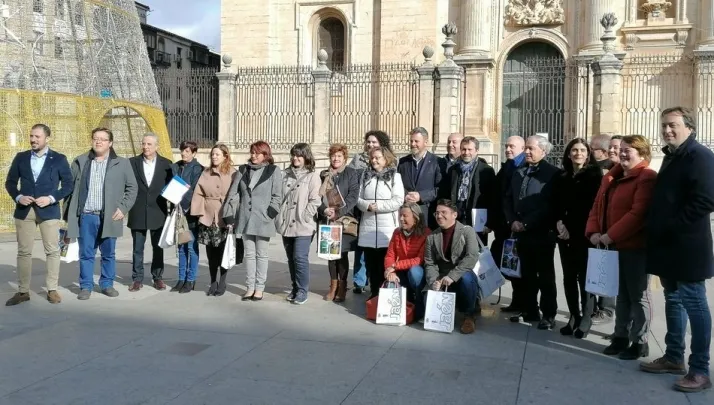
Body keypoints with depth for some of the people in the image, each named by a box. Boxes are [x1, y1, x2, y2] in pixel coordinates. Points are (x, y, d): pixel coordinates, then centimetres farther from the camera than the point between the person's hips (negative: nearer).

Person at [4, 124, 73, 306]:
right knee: (24, 251, 4)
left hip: (48, 210, -2)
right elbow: (10, 182, 11)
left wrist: (52, 198, -14)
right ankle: (23, 291, 11)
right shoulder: (21, 157, 9)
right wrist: (18, 197, -8)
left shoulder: (59, 159, 1)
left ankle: (52, 289, 8)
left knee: (52, 250, 0)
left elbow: (69, 184, 0)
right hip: (24, 210, 2)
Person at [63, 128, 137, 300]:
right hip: (86, 216, 1)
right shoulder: (80, 162, 8)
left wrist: (123, 208, -5)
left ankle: (107, 284, 21)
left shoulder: (122, 163, 4)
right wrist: (68, 213, 2)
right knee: (86, 254, 5)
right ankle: (86, 286, 14)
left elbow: (132, 188, 6)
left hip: (109, 217, 0)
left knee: (108, 254, 9)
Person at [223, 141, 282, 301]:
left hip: (263, 220, -4)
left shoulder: (273, 171, -2)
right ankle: (250, 287, 16)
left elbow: (277, 196, -5)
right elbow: (234, 193, 8)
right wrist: (230, 214, 2)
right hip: (245, 219, 4)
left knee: (261, 255, 5)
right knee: (249, 254, 10)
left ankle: (259, 288, 12)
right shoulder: (243, 170, 11)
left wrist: (270, 213, -13)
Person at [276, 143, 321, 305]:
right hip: (286, 224, 5)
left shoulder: (312, 176, -2)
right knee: (291, 258, 12)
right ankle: (295, 287, 24)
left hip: (303, 225, -5)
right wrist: (279, 216, 2)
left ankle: (302, 290, 3)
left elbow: (315, 201, -8)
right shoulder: (285, 174, 13)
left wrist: (303, 218, -13)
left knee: (300, 258, -9)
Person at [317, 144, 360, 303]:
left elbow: (353, 195, -7)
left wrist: (339, 212, -17)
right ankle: (333, 286, 17)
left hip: (344, 219, -3)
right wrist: (324, 209, -13)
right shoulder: (324, 175, 12)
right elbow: (317, 195, 7)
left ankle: (342, 287, 9)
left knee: (342, 253, -2)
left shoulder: (351, 173, 2)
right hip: (327, 220, 3)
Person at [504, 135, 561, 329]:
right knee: (527, 274, 12)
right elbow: (508, 199, 15)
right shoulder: (518, 172, 15)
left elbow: (549, 205, -15)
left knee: (545, 276, 2)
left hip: (542, 233, -6)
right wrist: (513, 221, 0)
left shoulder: (552, 173, -7)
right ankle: (530, 311, 22)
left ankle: (548, 315, 10)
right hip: (521, 232, 6)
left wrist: (526, 223, -15)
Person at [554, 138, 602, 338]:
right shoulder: (562, 177, 13)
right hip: (565, 235, 4)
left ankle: (586, 319, 9)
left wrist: (572, 229, -10)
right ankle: (574, 317, 15)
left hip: (584, 235, -4)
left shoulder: (594, 175, -1)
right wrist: (559, 222, -6)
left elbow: (594, 206, -7)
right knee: (569, 277, 6)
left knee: (584, 277, -2)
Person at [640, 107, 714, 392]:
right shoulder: (672, 157, 18)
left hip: (687, 246, -9)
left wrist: (671, 227, -20)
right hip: (668, 244, 9)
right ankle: (673, 357, 25)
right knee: (674, 301, 15)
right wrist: (657, 229, 12)